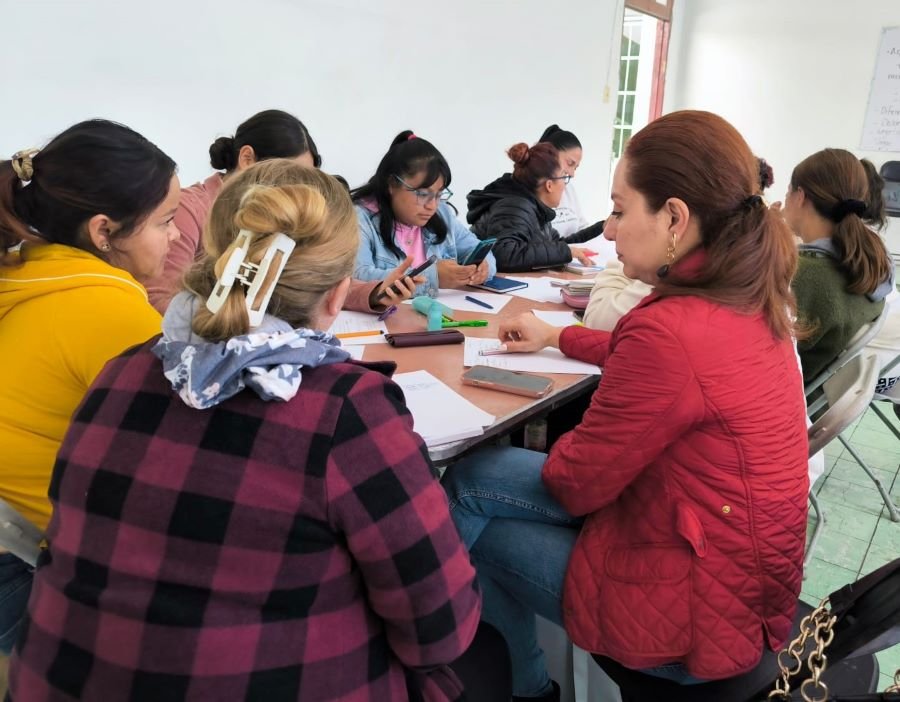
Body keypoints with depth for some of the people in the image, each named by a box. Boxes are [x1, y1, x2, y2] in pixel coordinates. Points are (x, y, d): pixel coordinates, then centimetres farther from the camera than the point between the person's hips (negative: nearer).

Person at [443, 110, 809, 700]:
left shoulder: (671, 329, -30)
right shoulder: (746, 300, -2)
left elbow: (575, 480, -18)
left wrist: (549, 456, 4)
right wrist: (557, 337, 24)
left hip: (697, 613, -8)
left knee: (470, 482, 3)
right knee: (482, 475, 11)